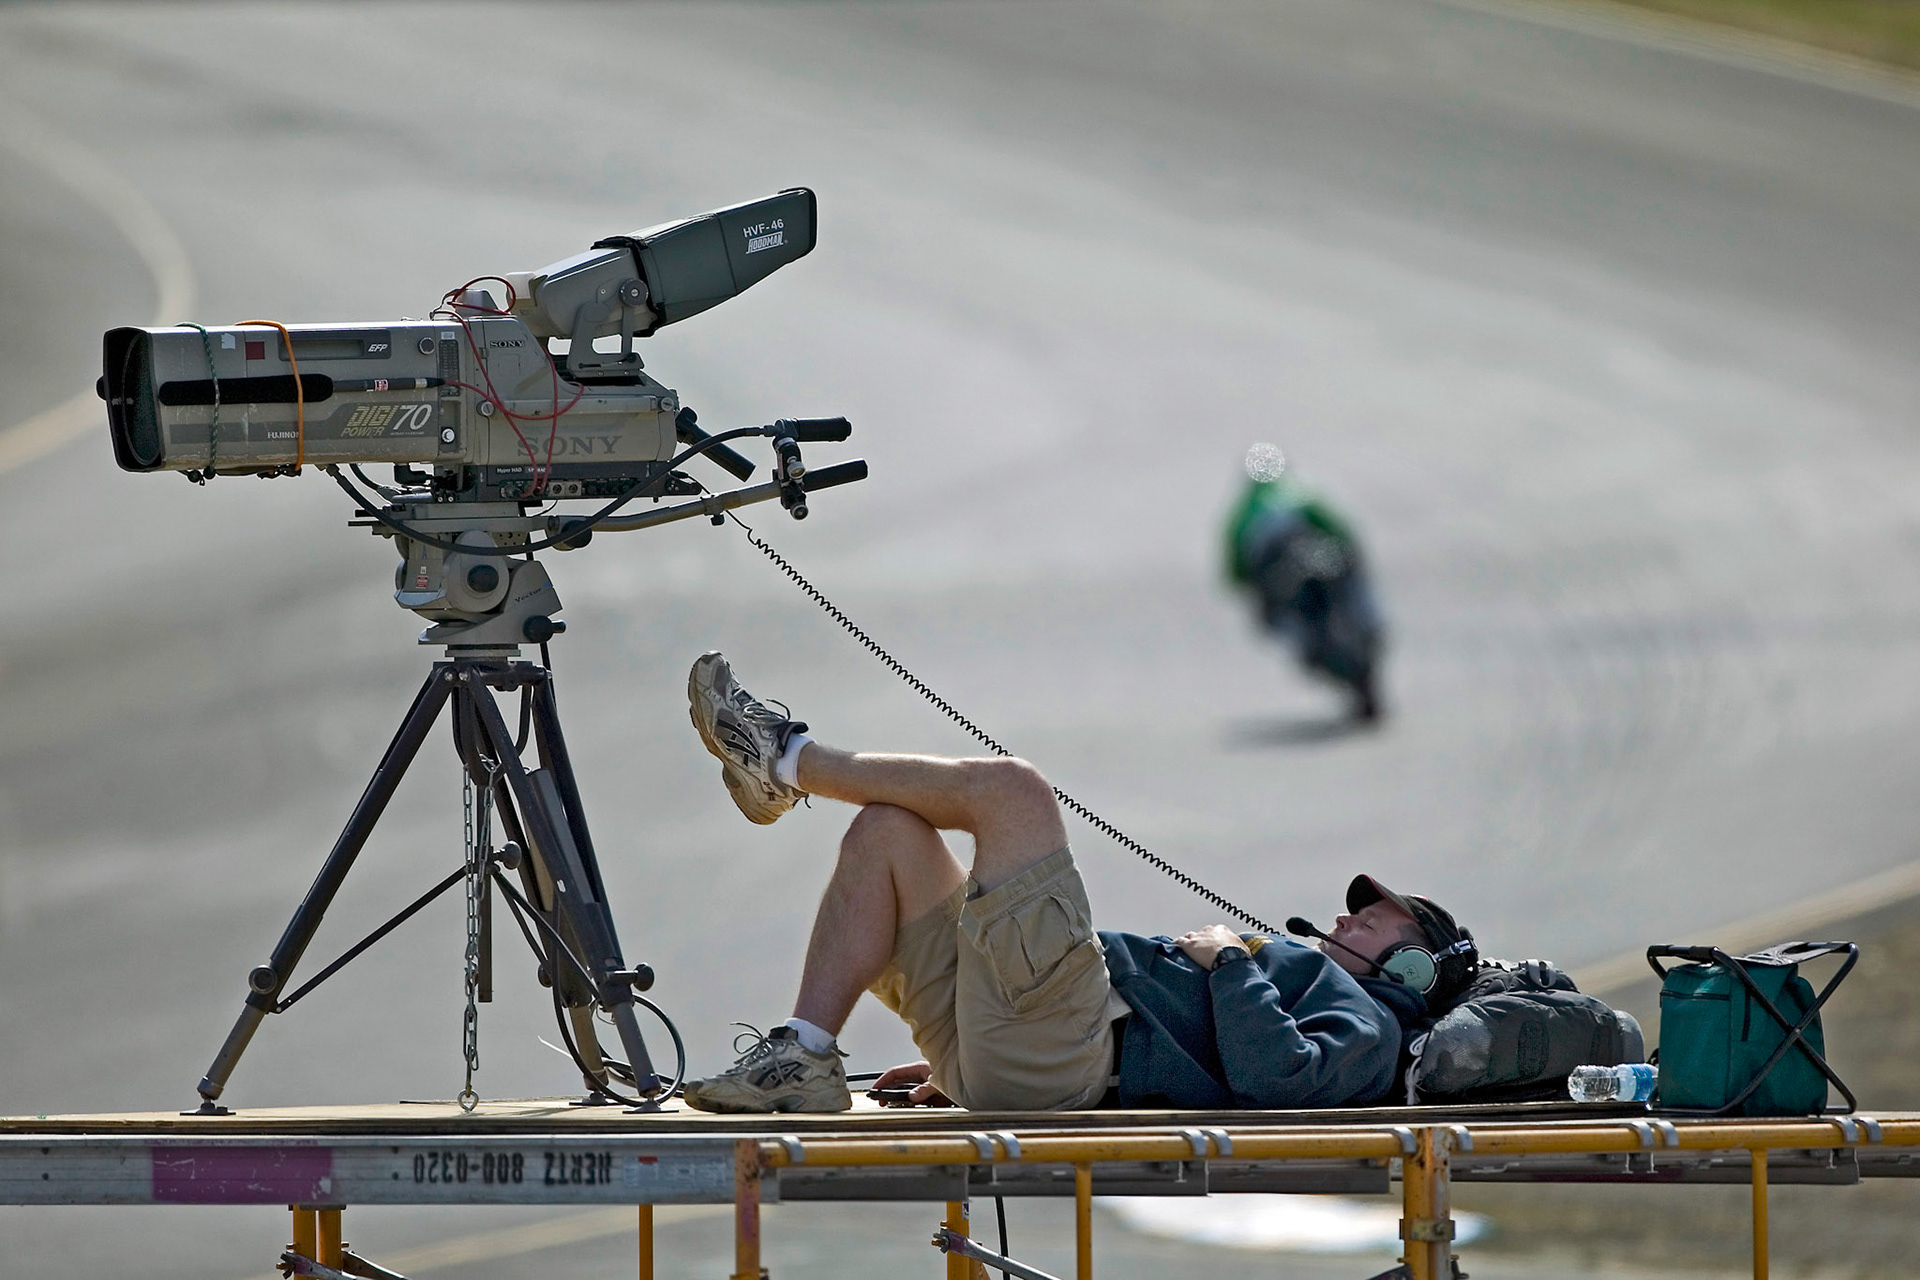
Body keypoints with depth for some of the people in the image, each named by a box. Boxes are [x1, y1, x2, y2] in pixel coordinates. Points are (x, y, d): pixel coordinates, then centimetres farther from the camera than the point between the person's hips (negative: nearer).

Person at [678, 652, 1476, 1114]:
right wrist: (959, 1072, 27)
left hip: (1069, 1056, -10)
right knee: (884, 833, 10)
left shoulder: (1368, 1025, 7)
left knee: (1011, 787, -12)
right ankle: (804, 1059, -5)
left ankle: (786, 761, 4)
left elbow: (1275, 1078, -18)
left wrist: (1230, 962, -5)